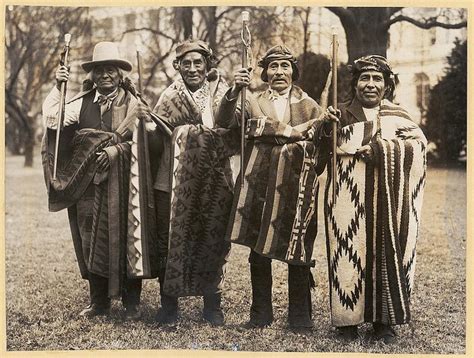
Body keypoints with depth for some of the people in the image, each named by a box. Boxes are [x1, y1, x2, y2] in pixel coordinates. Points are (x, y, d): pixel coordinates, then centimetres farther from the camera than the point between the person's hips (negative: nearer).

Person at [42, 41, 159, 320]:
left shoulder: (133, 104, 2)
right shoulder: (81, 103, 8)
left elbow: (150, 136, -8)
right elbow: (52, 120, -4)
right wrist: (58, 88, -10)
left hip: (121, 186, -3)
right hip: (88, 184, 3)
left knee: (125, 237, -1)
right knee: (91, 239, 7)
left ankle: (132, 302, 11)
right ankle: (99, 302, 19)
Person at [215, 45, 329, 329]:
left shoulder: (309, 106, 12)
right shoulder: (253, 103, 13)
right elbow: (225, 121, -4)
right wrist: (236, 90, -17)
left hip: (295, 188, -1)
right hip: (259, 185, 1)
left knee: (298, 251, 1)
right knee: (259, 252, 4)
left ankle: (300, 315, 12)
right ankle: (261, 313, 15)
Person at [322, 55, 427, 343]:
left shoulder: (397, 115, 9)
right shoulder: (342, 113, 11)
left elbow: (418, 142, -7)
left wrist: (380, 149, -17)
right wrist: (327, 126, -11)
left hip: (386, 199, 0)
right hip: (350, 198, 0)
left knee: (386, 252, 1)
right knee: (350, 252, -3)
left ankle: (385, 320, 12)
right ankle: (348, 318, 8)